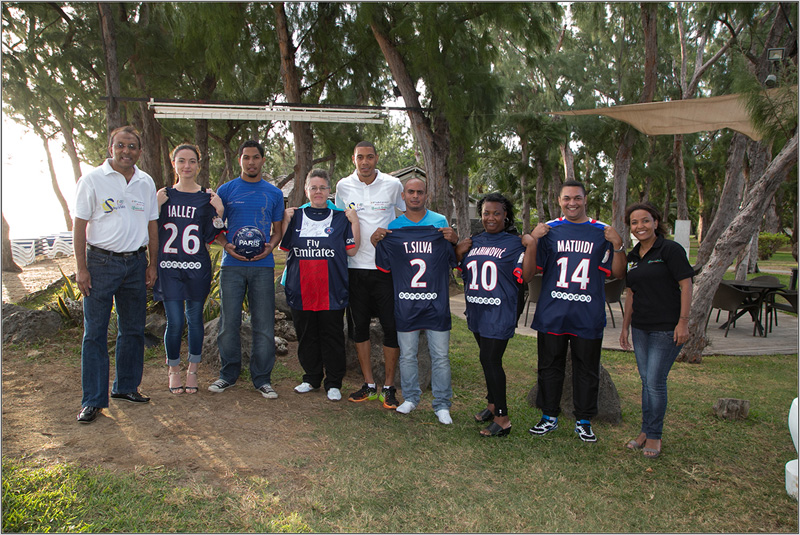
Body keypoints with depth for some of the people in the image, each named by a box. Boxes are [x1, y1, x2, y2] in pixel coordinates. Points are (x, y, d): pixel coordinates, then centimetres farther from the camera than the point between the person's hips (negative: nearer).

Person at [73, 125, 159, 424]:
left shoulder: (146, 182, 9)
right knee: (95, 332, -2)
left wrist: (152, 264, 9)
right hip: (101, 262, -4)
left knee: (133, 329, 11)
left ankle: (126, 387, 26)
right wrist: (82, 268, -10)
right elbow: (79, 225, -4)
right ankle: (93, 400, 6)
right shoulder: (93, 179, -3)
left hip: (135, 263, 4)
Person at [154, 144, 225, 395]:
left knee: (195, 318, 8)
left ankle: (192, 370, 24)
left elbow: (209, 237, 2)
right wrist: (156, 207, -8)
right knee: (174, 321, -3)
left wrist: (219, 213, -11)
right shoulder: (164, 195, 6)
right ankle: (174, 369, 19)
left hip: (197, 267, 0)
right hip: (168, 266, 0)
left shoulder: (207, 197, 3)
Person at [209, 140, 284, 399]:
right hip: (232, 264, 0)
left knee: (264, 324, 1)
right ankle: (228, 374, 18)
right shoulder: (226, 190, 9)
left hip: (262, 265, 1)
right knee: (229, 322, 3)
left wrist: (270, 246, -5)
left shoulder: (274, 193, 12)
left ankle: (262, 378, 10)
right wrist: (226, 245, -8)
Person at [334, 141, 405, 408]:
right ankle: (369, 385, 20)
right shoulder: (344, 186, 5)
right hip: (355, 266, 2)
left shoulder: (393, 184, 0)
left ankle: (389, 387, 12)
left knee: (391, 326, -2)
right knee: (358, 326, 7)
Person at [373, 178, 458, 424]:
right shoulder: (393, 227, 7)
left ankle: (442, 404, 17)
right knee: (407, 355, 11)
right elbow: (385, 267, 11)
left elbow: (454, 262, 9)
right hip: (405, 304, 1)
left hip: (436, 303, -1)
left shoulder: (441, 222, 4)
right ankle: (410, 398, 29)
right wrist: (377, 243, -4)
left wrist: (454, 240, -10)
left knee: (440, 356, 4)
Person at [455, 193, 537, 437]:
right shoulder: (473, 242, 10)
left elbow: (525, 277, -13)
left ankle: (502, 418, 3)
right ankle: (492, 404, 32)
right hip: (476, 310, 6)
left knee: (490, 359, -7)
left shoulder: (514, 243, -5)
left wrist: (531, 246, -18)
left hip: (499, 313, -6)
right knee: (487, 359, 16)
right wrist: (459, 252, 2)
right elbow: (464, 274, 18)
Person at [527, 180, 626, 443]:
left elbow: (618, 273, 2)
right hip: (551, 314, 0)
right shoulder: (549, 230, 5)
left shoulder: (602, 232, 5)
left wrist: (618, 245, -14)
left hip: (588, 317, 0)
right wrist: (534, 239, -11)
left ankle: (584, 421, 24)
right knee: (549, 367, 9)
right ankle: (549, 417, 24)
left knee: (587, 370, 9)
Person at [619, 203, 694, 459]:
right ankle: (645, 430, 23)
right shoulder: (632, 257, 12)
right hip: (640, 328, 6)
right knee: (646, 381, 12)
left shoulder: (671, 249, -8)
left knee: (655, 382, -4)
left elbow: (686, 285, -10)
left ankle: (654, 435, 12)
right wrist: (625, 326, 17)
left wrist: (683, 322, -15)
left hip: (666, 329, -6)